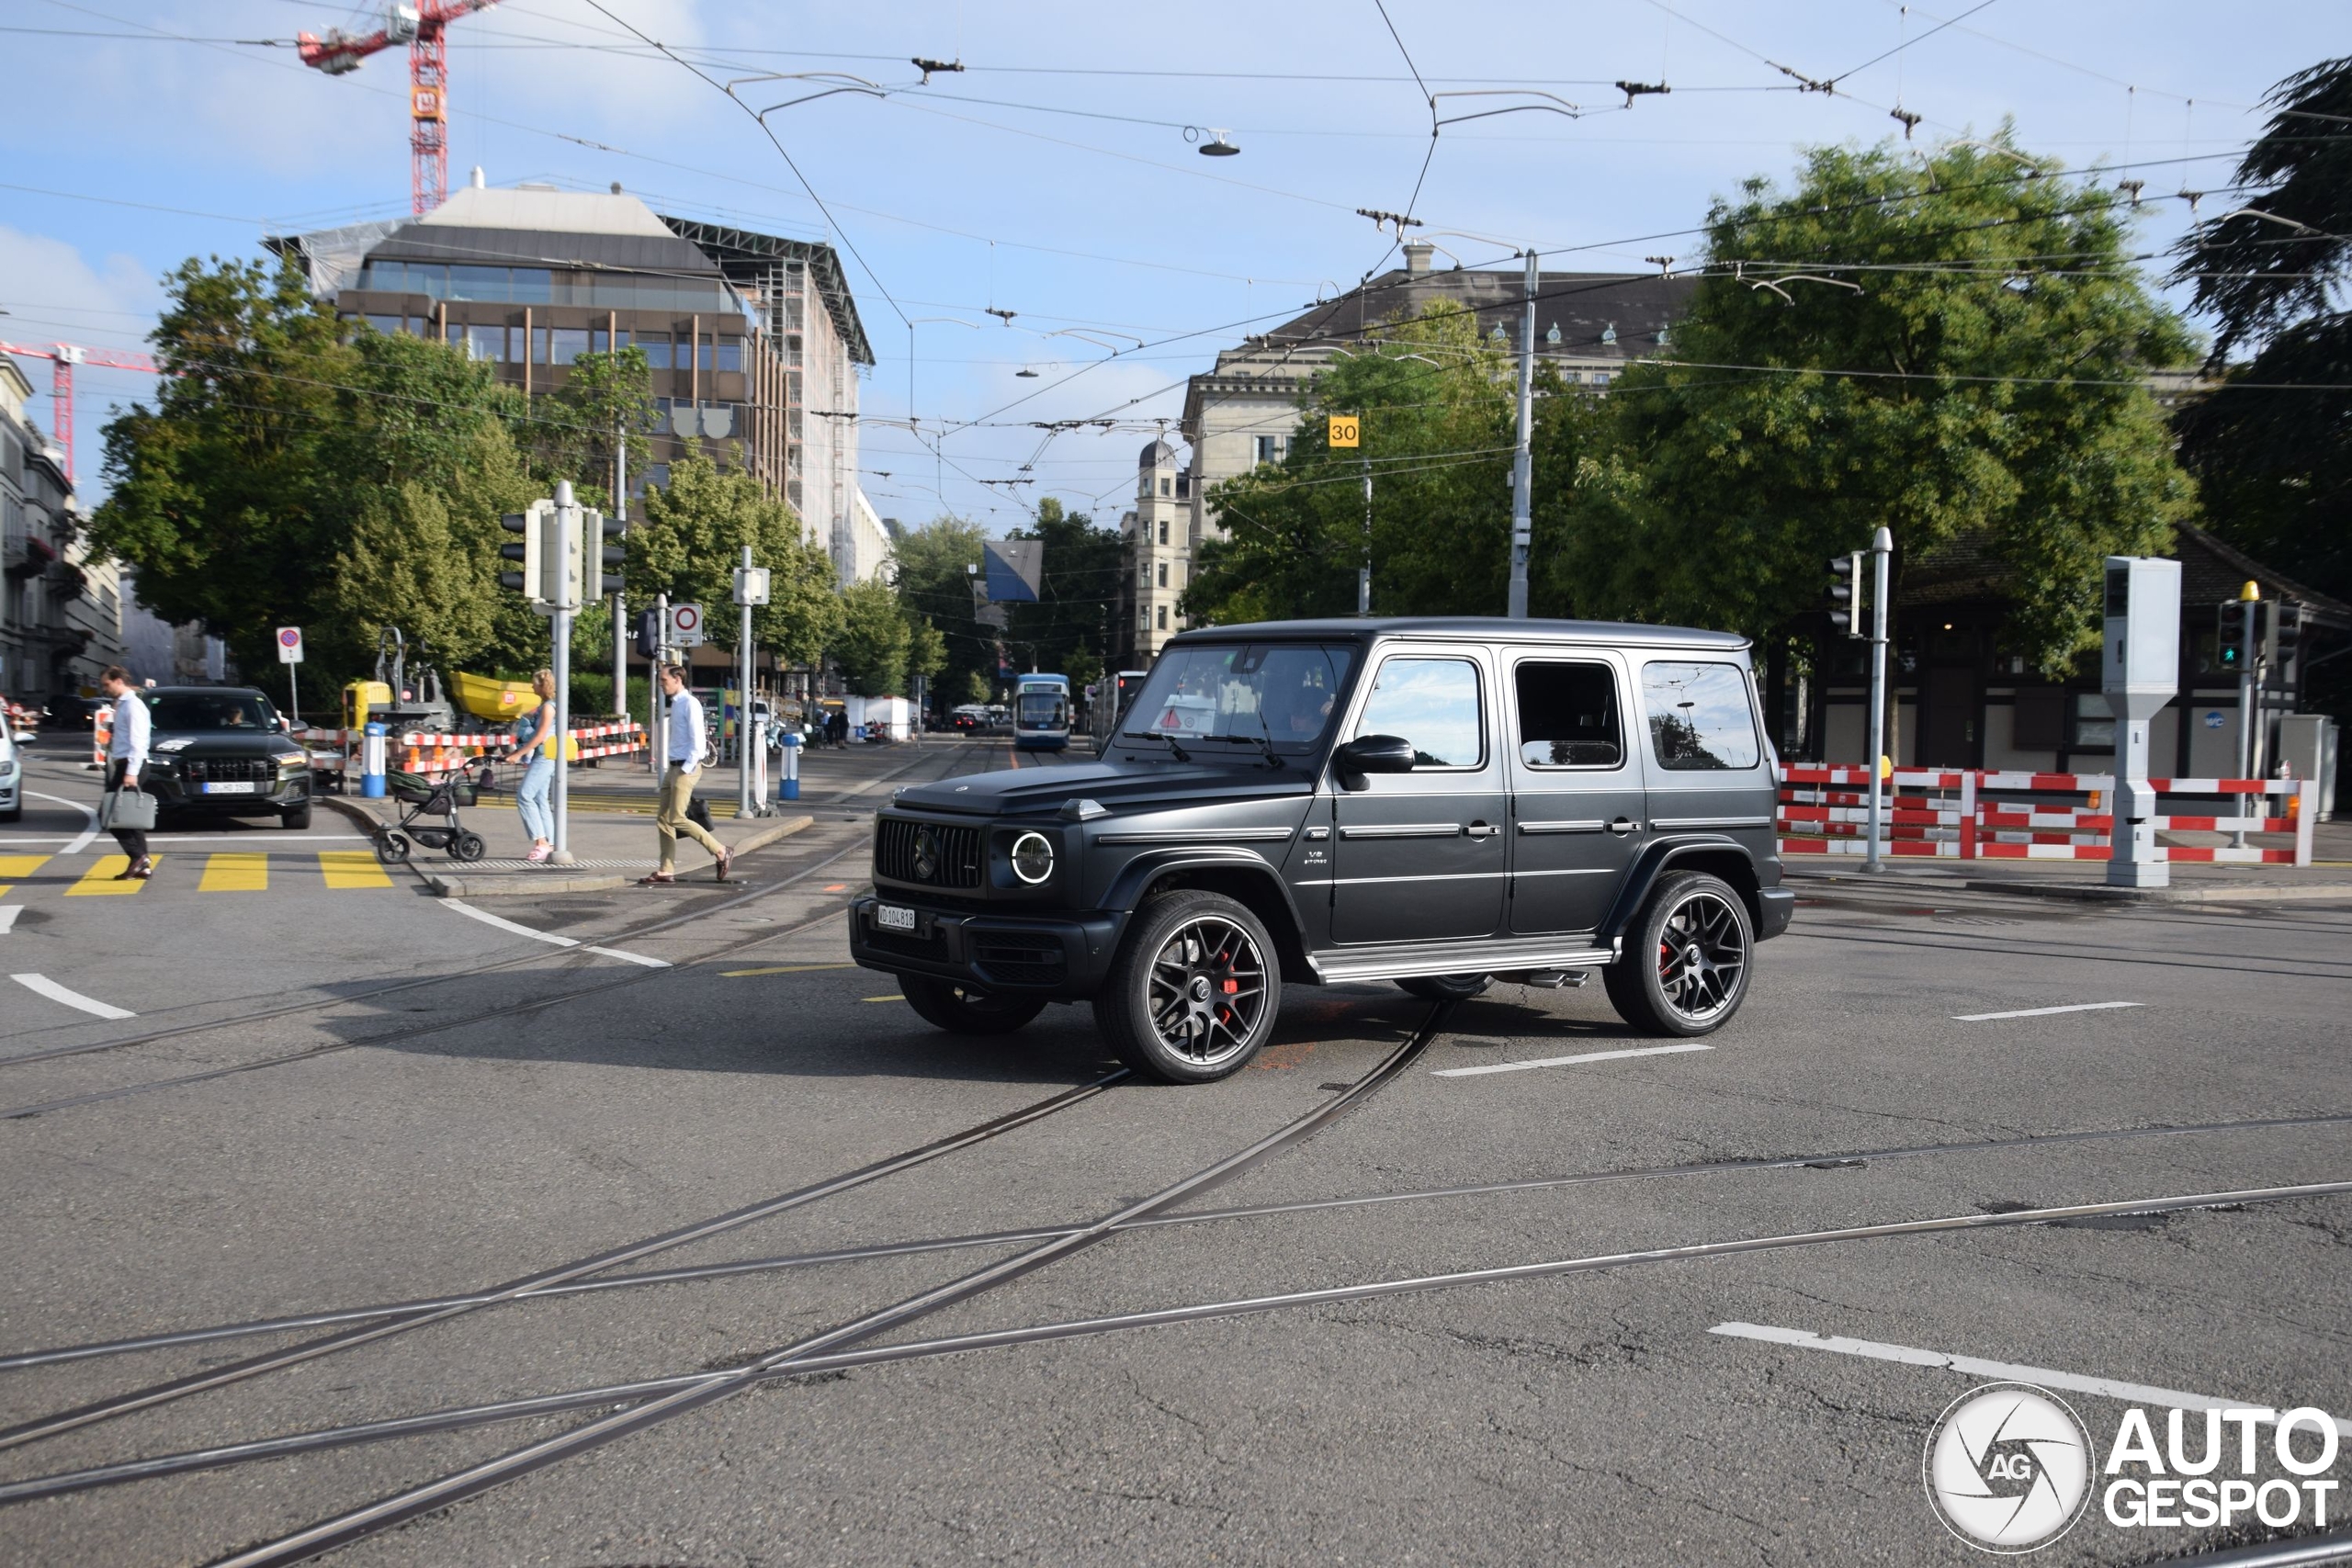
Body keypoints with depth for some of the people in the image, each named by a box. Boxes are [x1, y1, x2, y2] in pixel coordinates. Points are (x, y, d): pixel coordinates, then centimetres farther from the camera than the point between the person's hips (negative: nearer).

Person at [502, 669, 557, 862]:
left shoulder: (548, 707, -11)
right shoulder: (543, 706, 19)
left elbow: (540, 736, -18)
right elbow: (533, 735, 22)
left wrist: (518, 754, -17)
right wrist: (516, 753, 16)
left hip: (545, 758, -10)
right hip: (541, 759, 10)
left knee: (524, 796, -15)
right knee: (539, 800, 8)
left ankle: (541, 842, -17)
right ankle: (549, 845, 7)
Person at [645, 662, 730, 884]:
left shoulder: (690, 704, -12)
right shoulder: (675, 704, 15)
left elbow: (697, 741, -18)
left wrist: (685, 770, -19)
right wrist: (671, 770, 14)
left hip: (686, 769, -9)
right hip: (673, 767, 9)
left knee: (677, 819, -12)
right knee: (663, 819, 6)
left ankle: (721, 853, -3)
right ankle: (667, 870, 9)